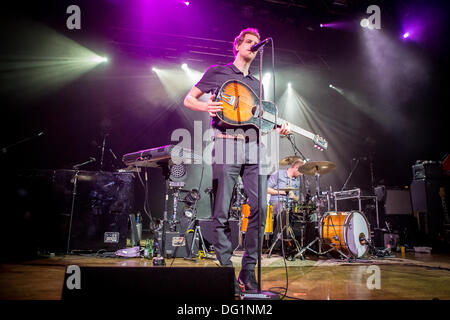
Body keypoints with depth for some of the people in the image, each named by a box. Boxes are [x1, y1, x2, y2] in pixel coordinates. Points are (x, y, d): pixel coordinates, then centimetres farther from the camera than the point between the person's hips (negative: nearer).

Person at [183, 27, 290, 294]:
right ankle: (226, 270, 8)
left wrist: (278, 128, 7)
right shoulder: (217, 72, 13)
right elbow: (188, 99, 12)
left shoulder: (257, 84, 27)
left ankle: (248, 271, 6)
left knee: (260, 207, -6)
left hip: (253, 146, 5)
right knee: (222, 212, -4)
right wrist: (206, 106, -10)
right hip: (226, 144, -4)